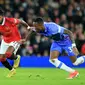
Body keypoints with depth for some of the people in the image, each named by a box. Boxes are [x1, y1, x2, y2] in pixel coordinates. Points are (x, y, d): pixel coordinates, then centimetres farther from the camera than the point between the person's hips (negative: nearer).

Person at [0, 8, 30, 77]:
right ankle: (12, 70, 29)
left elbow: (21, 22, -11)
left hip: (15, 40, -6)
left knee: (8, 54, -28)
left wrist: (28, 27, 1)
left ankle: (16, 58, 8)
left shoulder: (10, 21, -29)